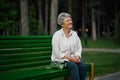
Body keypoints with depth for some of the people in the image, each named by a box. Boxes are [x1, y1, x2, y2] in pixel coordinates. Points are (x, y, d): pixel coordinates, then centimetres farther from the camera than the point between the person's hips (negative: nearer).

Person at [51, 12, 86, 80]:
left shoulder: (74, 33, 9)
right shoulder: (57, 35, -7)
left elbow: (79, 48, 9)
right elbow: (57, 52, -12)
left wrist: (77, 56, -11)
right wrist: (70, 58, -17)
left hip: (73, 58, 5)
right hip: (61, 59, -5)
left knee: (83, 65, -25)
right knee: (74, 66, -32)